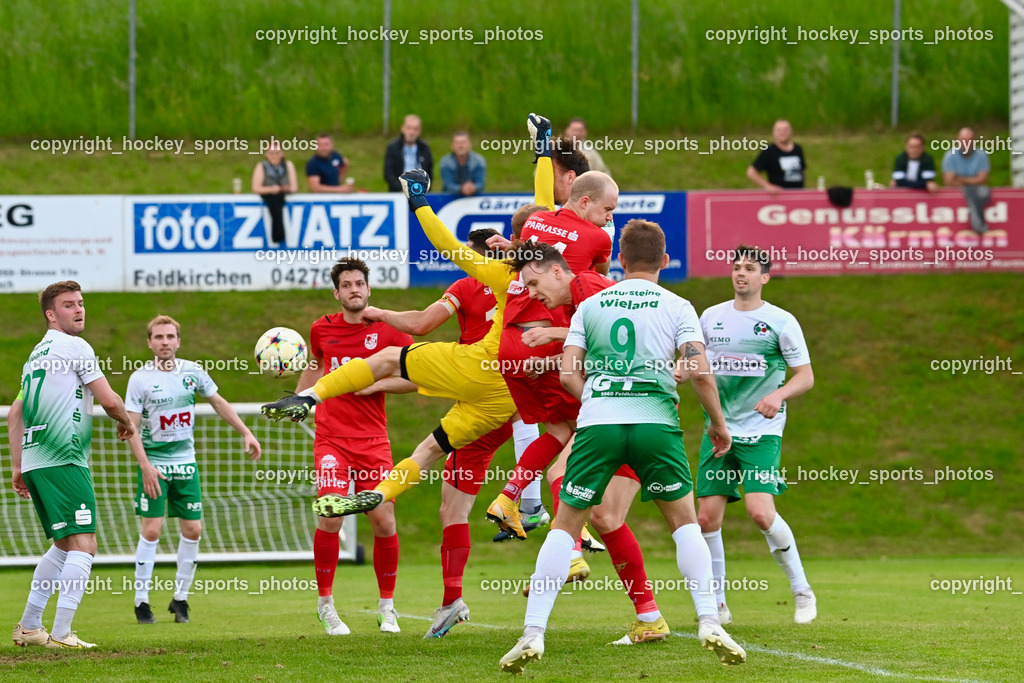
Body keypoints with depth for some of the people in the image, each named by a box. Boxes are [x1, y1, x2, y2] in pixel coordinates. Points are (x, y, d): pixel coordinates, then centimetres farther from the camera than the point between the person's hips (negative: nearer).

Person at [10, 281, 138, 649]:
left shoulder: (37, 355, 21)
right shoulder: (75, 347, -5)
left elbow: (14, 415, 23)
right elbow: (108, 399, -8)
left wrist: (18, 467, 24)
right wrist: (126, 422, 12)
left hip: (34, 463, 9)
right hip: (64, 462, -9)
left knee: (64, 545, 20)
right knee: (83, 544, -11)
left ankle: (29, 626, 21)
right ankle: (61, 633, -20)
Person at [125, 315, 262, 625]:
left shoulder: (192, 372, 2)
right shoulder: (140, 379, -9)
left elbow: (218, 402, 16)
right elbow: (131, 426, -10)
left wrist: (246, 433, 10)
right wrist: (145, 466, -19)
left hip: (185, 462, 4)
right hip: (154, 464, -4)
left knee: (193, 530, 1)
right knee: (151, 530, -11)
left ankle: (180, 598, 14)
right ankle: (141, 602, -2)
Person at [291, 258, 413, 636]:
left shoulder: (388, 330, 0)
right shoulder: (322, 329, 7)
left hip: (373, 441, 0)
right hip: (332, 438, 0)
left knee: (384, 522, -4)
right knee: (330, 516, -17)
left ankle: (387, 606, 16)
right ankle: (325, 603, 0)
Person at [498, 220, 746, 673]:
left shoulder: (590, 306, 14)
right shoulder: (677, 308, 9)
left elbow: (568, 374, 6)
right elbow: (699, 371, -2)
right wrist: (718, 423, 11)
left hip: (597, 421, 1)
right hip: (656, 422, -1)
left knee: (565, 525, 9)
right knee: (685, 521, 15)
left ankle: (533, 633, -2)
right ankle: (709, 624, 1)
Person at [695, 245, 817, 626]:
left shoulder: (781, 322, -2)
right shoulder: (711, 317, 10)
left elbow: (806, 376, -2)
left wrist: (779, 395, -21)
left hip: (761, 432, -4)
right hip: (719, 432, 4)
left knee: (760, 511, -21)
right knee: (707, 517, -4)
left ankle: (801, 590, -4)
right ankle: (717, 604, 11)